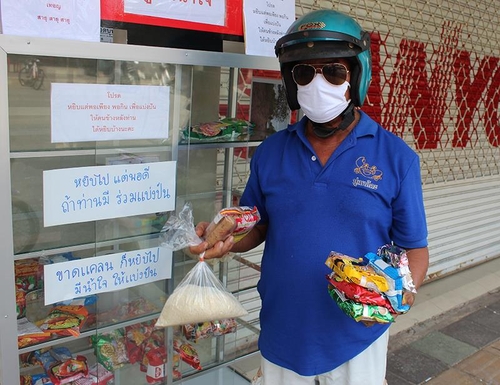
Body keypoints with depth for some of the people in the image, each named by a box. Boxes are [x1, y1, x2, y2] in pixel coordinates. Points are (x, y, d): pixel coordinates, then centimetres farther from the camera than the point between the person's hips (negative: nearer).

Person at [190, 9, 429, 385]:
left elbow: (414, 248, -4)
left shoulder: (396, 157, -10)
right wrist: (225, 240, -13)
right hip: (281, 335, 3)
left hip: (357, 337, -2)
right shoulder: (270, 153, -3)